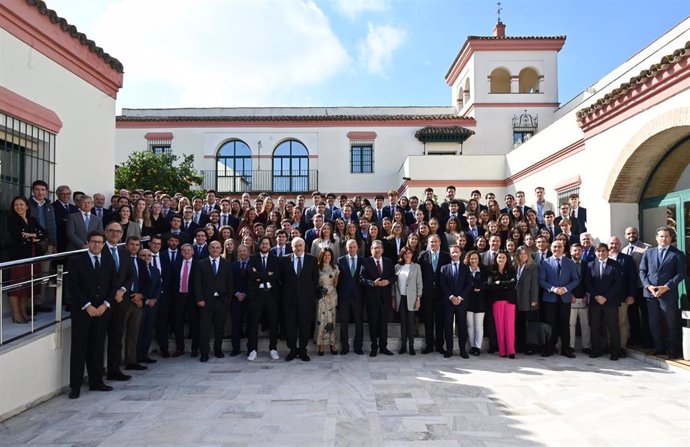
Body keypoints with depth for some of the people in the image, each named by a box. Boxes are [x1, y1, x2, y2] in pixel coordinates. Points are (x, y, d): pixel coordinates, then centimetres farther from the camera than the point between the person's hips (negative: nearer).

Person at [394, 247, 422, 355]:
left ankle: (411, 345, 6)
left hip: (411, 298, -2)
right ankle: (403, 345, 11)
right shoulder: (397, 266, 8)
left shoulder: (416, 266, 2)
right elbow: (395, 283, 9)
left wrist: (418, 299, -5)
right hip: (400, 298, 2)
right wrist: (393, 298, 5)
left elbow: (419, 284, 1)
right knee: (402, 322, 5)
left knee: (410, 322, -2)